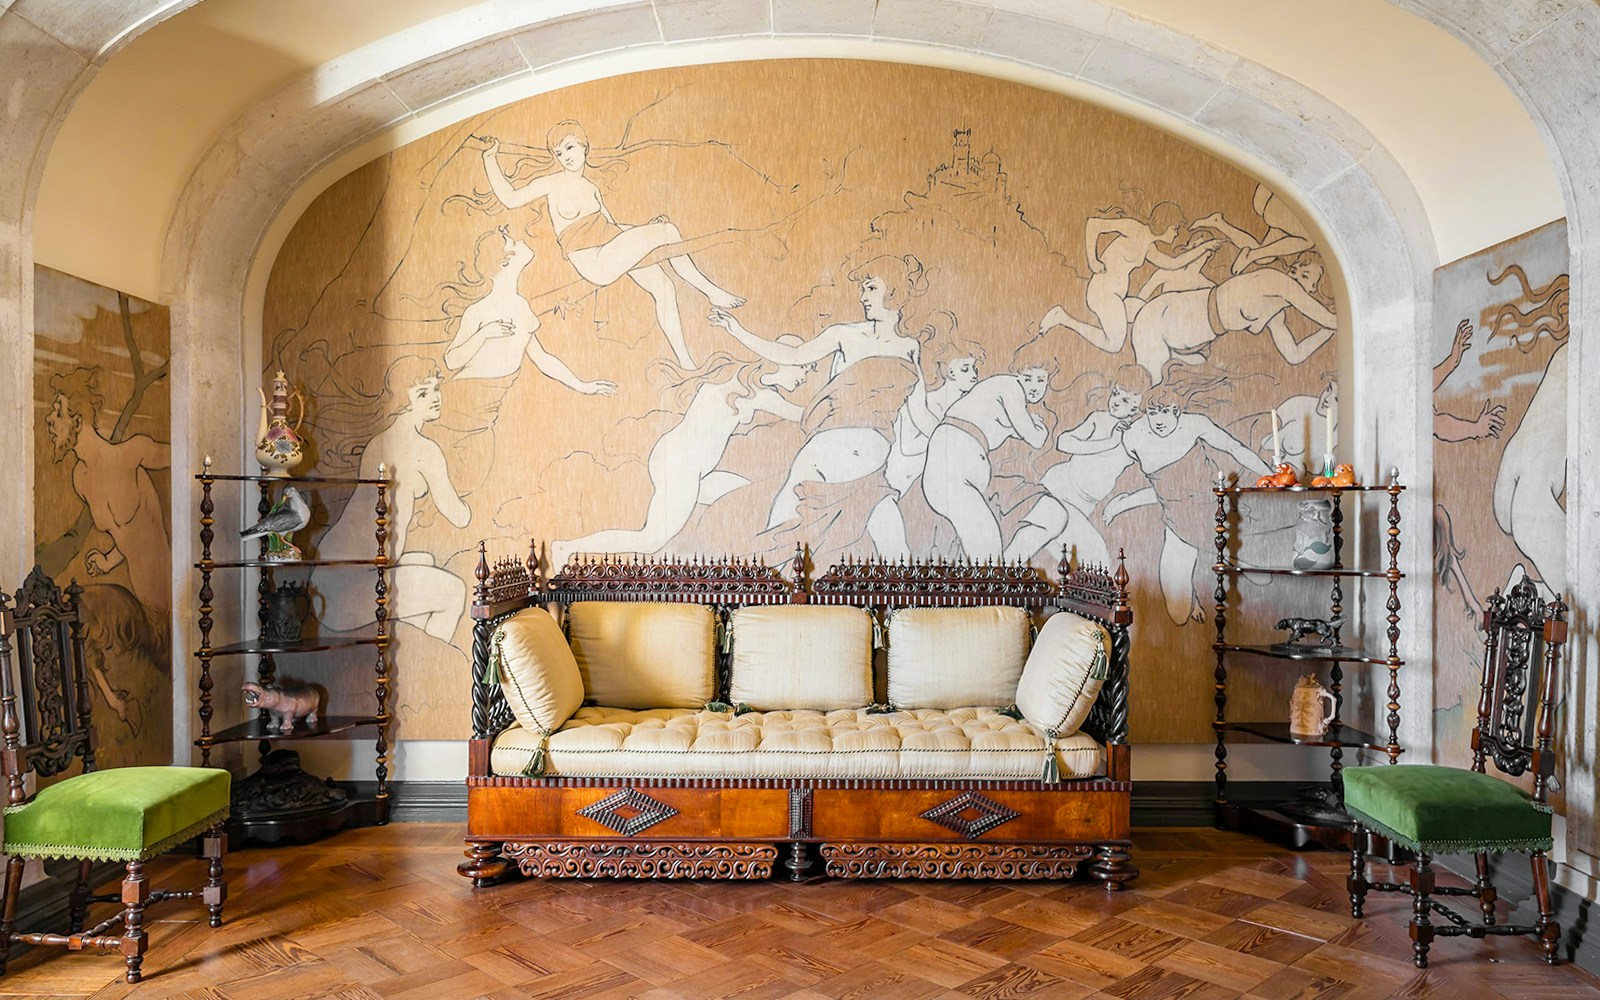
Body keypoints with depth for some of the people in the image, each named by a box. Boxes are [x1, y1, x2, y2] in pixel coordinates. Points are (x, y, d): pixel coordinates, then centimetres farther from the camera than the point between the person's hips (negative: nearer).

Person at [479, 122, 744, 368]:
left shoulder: (592, 189, 18)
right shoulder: (552, 183, 1)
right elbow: (510, 198, -2)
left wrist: (645, 228, 6)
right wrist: (490, 158, -3)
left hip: (618, 250, 7)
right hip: (594, 263, -7)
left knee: (664, 288, -5)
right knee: (667, 230, -16)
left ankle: (686, 363, 0)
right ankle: (710, 291, -4)